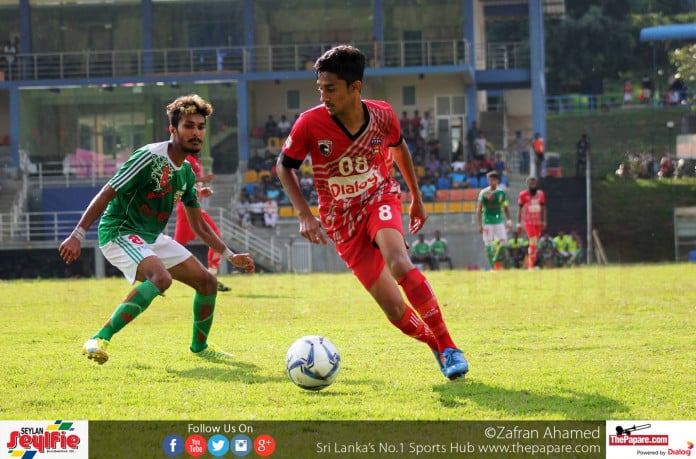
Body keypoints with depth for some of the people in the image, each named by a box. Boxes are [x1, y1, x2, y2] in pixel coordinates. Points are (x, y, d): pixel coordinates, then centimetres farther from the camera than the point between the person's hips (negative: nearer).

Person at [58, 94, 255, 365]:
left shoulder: (186, 173, 7)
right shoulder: (150, 158, -19)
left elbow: (199, 226, 18)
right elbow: (105, 195, -19)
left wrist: (231, 257, 14)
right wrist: (77, 236, -24)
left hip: (153, 238, 9)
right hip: (119, 233, -9)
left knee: (207, 282, 6)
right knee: (161, 277, -34)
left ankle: (199, 346, 29)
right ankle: (100, 340, -31)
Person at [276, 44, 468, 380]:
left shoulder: (382, 115, -12)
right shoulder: (310, 124, -19)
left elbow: (398, 148, 12)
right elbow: (284, 166, -3)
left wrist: (417, 197, 19)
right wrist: (304, 215, -14)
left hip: (379, 198, 0)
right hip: (342, 221, 0)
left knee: (399, 265, -33)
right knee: (395, 310, -9)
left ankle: (448, 347, -23)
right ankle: (438, 348, 19)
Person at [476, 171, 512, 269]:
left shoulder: (501, 193, 6)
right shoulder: (484, 193, -4)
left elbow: (505, 208, 15)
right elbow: (479, 209, -4)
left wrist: (508, 221, 7)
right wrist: (480, 225, -10)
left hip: (499, 221, 3)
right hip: (487, 222, -3)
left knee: (503, 242, -5)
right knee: (488, 245, -2)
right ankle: (492, 267, 3)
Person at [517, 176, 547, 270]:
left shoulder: (540, 194, 8)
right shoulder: (523, 195, -4)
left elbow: (543, 208, 13)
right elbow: (520, 209, 1)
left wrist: (544, 221, 5)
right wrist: (518, 223, 0)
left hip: (538, 222, 5)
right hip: (529, 222, -5)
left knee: (534, 243, 8)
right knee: (533, 242, -15)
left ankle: (531, 264, 14)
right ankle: (531, 265, -14)